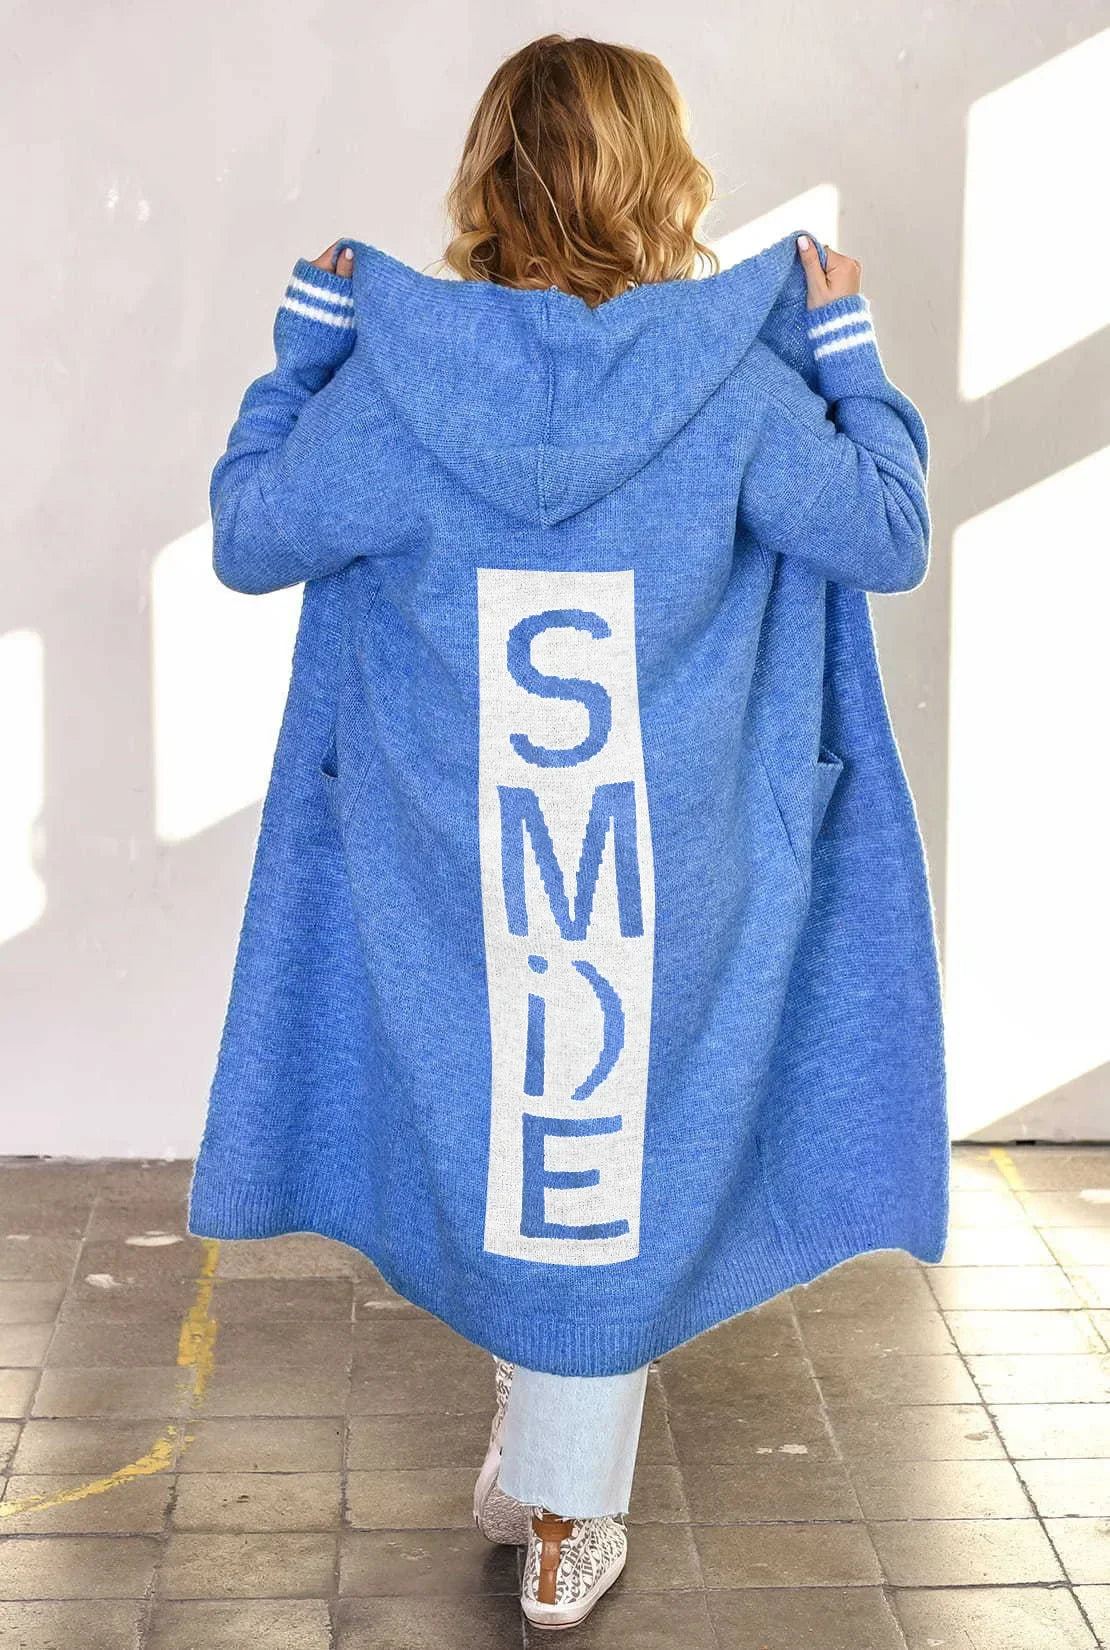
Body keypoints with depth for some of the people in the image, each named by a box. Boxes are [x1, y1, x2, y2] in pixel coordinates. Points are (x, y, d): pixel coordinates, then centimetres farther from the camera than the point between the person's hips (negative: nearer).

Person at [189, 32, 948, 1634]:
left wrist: (304, 343, 11)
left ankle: (533, 1444, 39)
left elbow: (247, 539, 2)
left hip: (449, 887, 2)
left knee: (495, 1133, 23)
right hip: (669, 886, -1)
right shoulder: (738, 382, -11)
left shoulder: (388, 381, -10)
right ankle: (565, 1522, 25)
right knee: (618, 1159, 13)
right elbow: (890, 539, 0)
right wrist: (849, 346, 11)